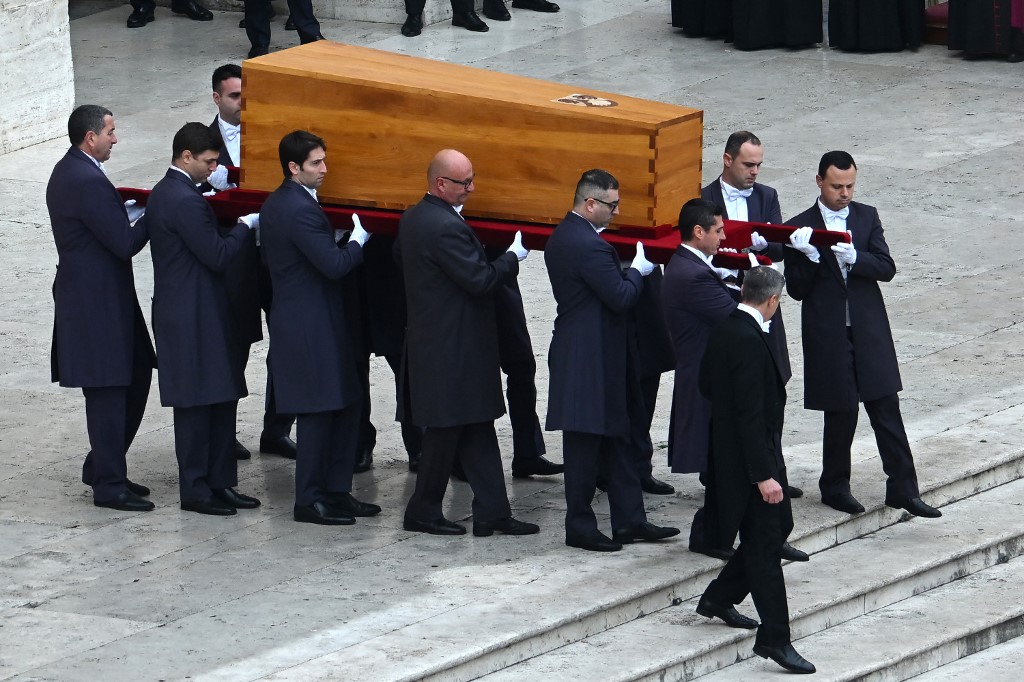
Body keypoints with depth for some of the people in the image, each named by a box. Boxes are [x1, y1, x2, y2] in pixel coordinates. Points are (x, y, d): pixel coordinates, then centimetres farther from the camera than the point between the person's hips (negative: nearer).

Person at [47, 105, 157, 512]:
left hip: (88, 292, 11)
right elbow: (125, 243, -22)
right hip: (97, 301, -11)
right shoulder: (88, 182, -22)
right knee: (108, 393, -2)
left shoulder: (67, 172, 11)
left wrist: (129, 212, 3)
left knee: (134, 378, 17)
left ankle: (101, 468, 26)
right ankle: (109, 486, 5)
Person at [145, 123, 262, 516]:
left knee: (220, 400, 13)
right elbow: (218, 256, -19)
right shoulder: (185, 201, -20)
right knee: (196, 404, -2)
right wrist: (245, 227, -7)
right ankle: (195, 490, 5)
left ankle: (220, 483, 17)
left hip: (187, 311, 10)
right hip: (193, 318, -10)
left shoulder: (164, 194, 12)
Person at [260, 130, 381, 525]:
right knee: (319, 411, -3)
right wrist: (357, 241, -6)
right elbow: (334, 265, -25)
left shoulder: (275, 205, 11)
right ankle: (309, 501, 4)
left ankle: (335, 491, 17)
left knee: (346, 406, 13)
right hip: (311, 327, -10)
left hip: (295, 316, 10)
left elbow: (269, 259, 21)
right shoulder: (301, 209, -21)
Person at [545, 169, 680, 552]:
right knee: (586, 445, 0)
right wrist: (638, 271, -4)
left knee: (615, 439, 15)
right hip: (591, 360, -11)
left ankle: (629, 521, 20)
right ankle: (580, 528, 9)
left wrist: (627, 272, 9)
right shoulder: (589, 246, -23)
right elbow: (621, 298, -21)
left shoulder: (562, 237, 10)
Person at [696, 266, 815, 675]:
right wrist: (763, 474, -25)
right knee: (765, 542, -5)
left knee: (778, 525, 20)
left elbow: (706, 387, 17)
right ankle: (774, 637, -1)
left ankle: (719, 598, 30)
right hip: (750, 455, -10)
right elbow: (750, 413, -26)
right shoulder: (748, 341, -25)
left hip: (730, 451, 10)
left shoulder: (723, 330, 4)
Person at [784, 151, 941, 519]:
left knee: (887, 410, 1)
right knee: (841, 413, 4)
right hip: (827, 334, -2)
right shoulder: (800, 228, -2)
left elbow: (886, 268, -3)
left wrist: (854, 257, -21)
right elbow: (796, 290, -3)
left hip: (869, 331, 2)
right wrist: (809, 257, -21)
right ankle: (835, 486, 20)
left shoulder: (867, 217, 6)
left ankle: (903, 489, 5)